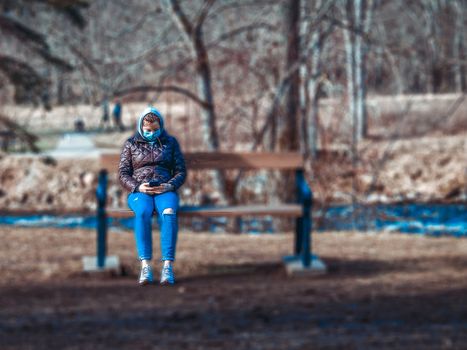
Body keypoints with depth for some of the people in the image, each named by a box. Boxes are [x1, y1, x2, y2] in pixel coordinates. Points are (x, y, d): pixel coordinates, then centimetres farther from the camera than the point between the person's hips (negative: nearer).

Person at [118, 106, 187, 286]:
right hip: (139, 193, 0)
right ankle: (146, 267, -43)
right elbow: (123, 174, 5)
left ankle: (167, 267, -44)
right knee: (143, 213, -39)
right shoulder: (130, 144, 11)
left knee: (169, 213, -38)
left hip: (165, 191, 0)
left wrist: (169, 186, -14)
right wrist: (138, 187, -15)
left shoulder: (170, 142, 12)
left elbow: (181, 172, 8)